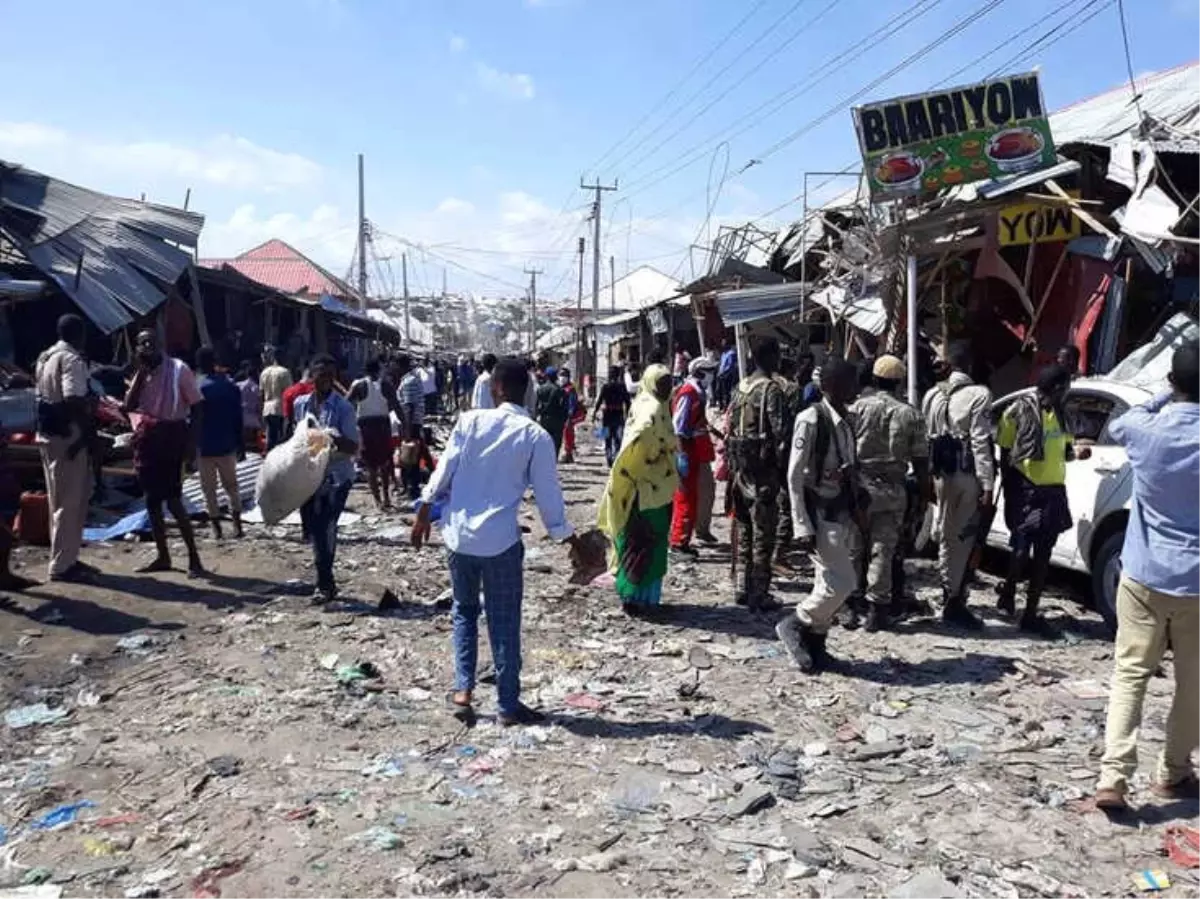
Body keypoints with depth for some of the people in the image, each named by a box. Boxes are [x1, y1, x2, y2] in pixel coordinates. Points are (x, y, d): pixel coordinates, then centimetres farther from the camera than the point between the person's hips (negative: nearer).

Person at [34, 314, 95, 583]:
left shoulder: (45, 358, 15)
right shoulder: (72, 360, -15)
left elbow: (40, 396, 18)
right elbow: (73, 400, -27)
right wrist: (87, 430, -18)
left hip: (48, 433, 10)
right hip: (67, 436, -10)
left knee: (60, 500, 16)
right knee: (70, 502, -3)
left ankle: (65, 559, 23)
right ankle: (61, 564, 2)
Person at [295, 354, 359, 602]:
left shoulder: (342, 407, -10)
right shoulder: (301, 404, 6)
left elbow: (353, 447, -12)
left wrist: (334, 440, -29)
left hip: (337, 476, -5)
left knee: (325, 529, -11)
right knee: (313, 528, 10)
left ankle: (325, 583, 5)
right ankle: (326, 581, 27)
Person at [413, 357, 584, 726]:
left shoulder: (469, 420, -2)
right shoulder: (535, 436, -5)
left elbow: (444, 471, -1)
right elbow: (548, 495, -3)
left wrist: (424, 513, 11)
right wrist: (569, 538, 8)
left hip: (458, 533, 2)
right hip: (500, 539, -2)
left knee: (465, 610, 21)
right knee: (504, 623, 8)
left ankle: (463, 689, 16)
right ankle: (509, 704, 15)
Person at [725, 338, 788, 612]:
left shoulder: (740, 388, 11)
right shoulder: (771, 389, -11)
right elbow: (779, 432, -16)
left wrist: (733, 466, 17)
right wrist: (783, 469, -10)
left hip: (740, 467, 8)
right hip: (763, 469, -7)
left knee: (744, 528, 14)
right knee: (763, 531, -2)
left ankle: (745, 587, 22)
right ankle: (759, 594, 2)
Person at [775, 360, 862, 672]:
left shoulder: (846, 420, 8)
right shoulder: (811, 420, -16)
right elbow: (794, 475, -16)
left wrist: (857, 506, 10)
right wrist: (803, 525, -18)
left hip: (842, 513, 8)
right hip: (821, 515, -8)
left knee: (830, 583, 12)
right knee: (840, 583, -9)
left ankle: (814, 644, 25)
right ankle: (794, 625, 11)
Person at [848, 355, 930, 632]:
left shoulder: (857, 408, -4)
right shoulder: (909, 414, 0)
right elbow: (920, 459, 2)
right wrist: (926, 489, 14)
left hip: (858, 487, 0)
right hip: (892, 490, 0)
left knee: (854, 549, 10)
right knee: (882, 551, 4)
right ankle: (877, 609, 7)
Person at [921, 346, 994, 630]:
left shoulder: (932, 394, 9)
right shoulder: (978, 394, -9)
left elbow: (926, 436, 9)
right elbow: (980, 442, -14)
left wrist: (930, 474, 14)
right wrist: (987, 485, -13)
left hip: (941, 473, 6)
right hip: (967, 474, -6)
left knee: (947, 536, 16)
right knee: (964, 539, 0)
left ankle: (949, 597, 25)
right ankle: (955, 603, 2)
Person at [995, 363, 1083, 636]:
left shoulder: (1060, 413, 11)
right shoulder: (1020, 410, -7)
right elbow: (1004, 453, -4)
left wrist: (1076, 453, -1)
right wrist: (1009, 491, -8)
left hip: (1053, 491, 6)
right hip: (1025, 489, -6)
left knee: (1043, 554, 7)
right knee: (1022, 549, -5)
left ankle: (1031, 614, 16)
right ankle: (1008, 591, 24)